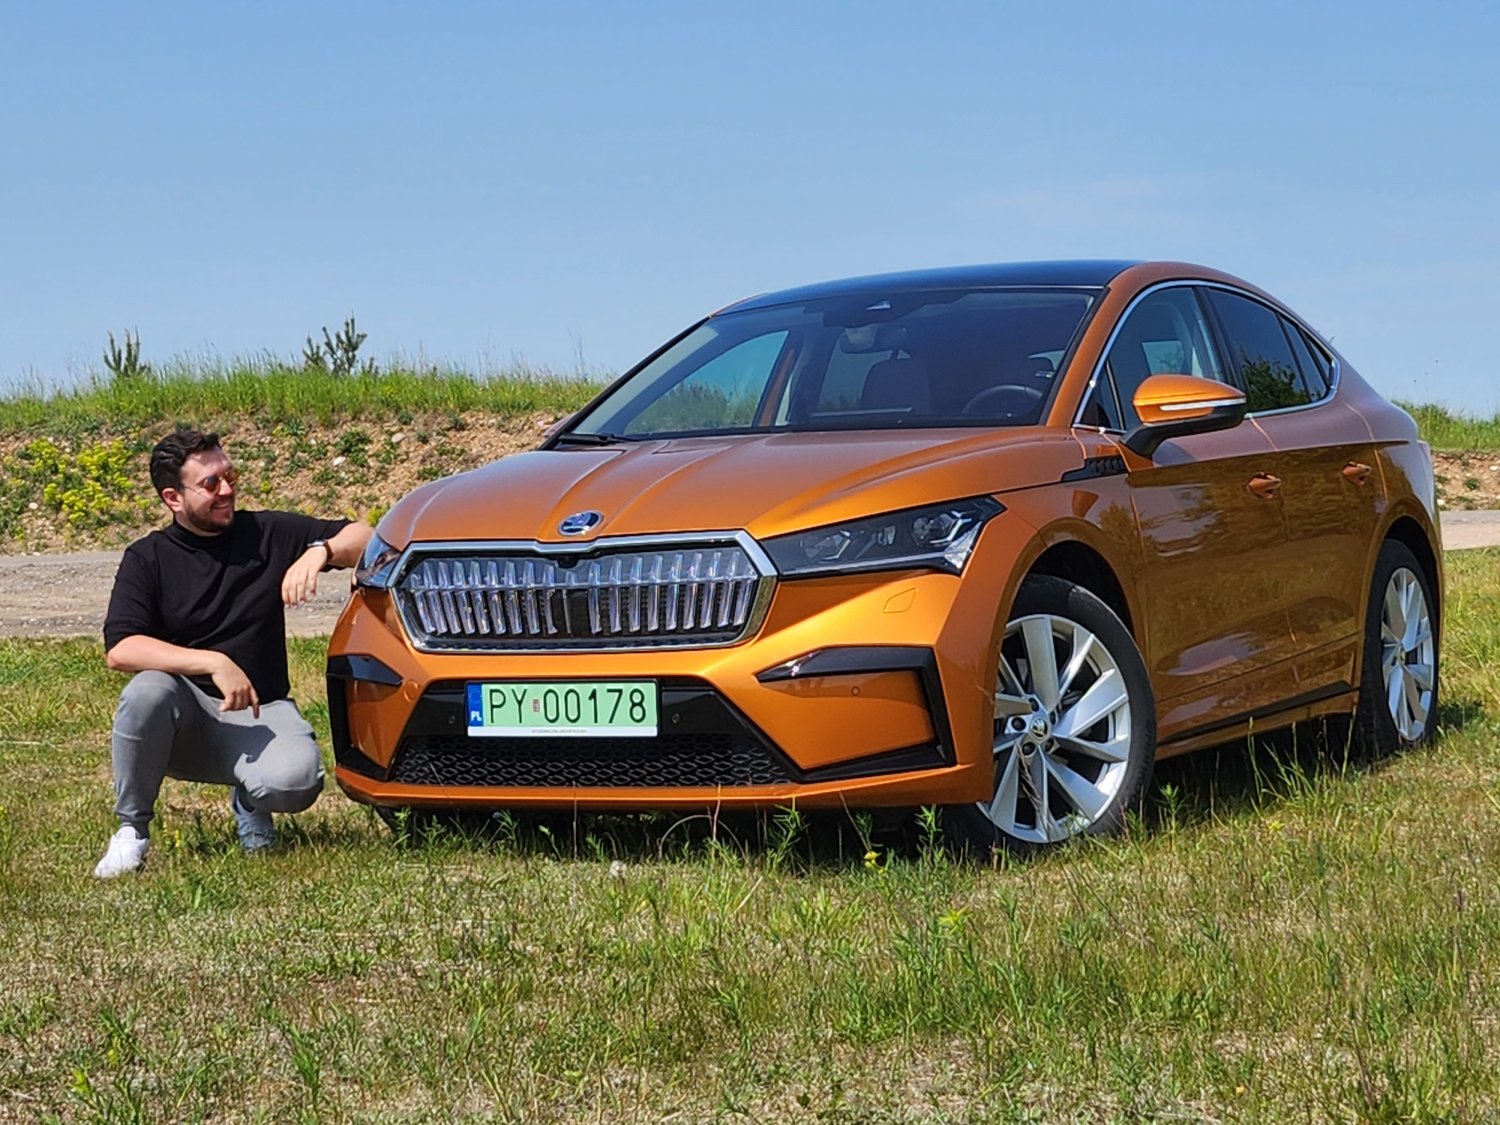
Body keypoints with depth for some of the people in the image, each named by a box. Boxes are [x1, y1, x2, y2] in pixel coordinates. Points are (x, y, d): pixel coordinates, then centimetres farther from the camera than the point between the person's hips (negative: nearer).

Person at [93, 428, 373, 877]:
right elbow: (119, 650, -16)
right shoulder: (147, 559, -2)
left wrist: (319, 550, -14)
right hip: (181, 721, -1)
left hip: (258, 711, 1)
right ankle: (131, 831, -13)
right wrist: (214, 663, -26)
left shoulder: (269, 533, 5)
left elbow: (362, 537, 8)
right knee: (147, 691, -36)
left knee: (296, 781, -31)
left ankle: (249, 803, 9)